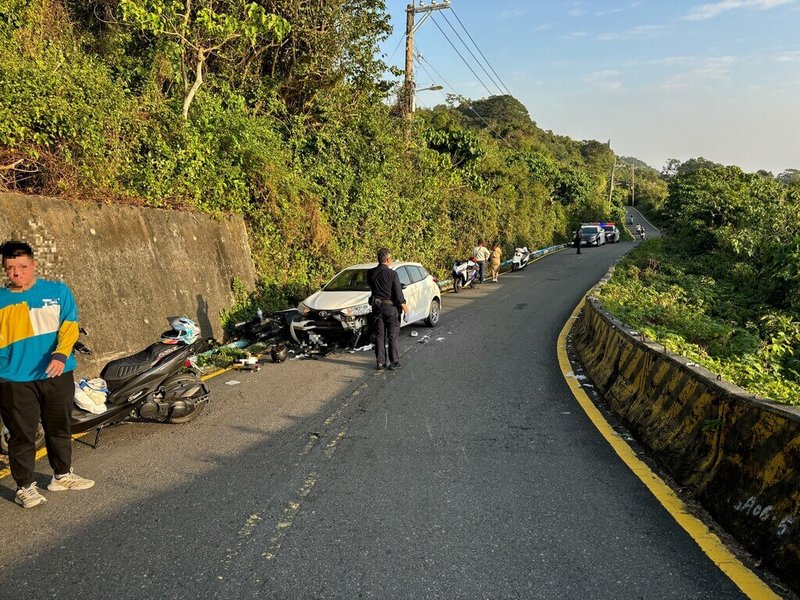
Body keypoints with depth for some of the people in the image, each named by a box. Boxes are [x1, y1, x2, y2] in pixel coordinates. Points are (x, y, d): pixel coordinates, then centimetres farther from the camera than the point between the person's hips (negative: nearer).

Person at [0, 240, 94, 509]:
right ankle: (25, 487, 21)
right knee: (22, 435, 5)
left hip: (56, 374, 2)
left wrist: (61, 355, -20)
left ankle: (62, 475, 34)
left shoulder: (57, 291, 2)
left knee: (60, 428, 16)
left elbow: (69, 326, -5)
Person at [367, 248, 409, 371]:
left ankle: (381, 362, 12)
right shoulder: (392, 274, -14)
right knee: (393, 335, 6)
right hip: (391, 307, -4)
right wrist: (403, 305, 2)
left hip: (377, 307, 4)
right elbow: (398, 292, -13)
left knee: (379, 335, 10)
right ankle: (394, 362, 9)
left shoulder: (370, 273, -2)